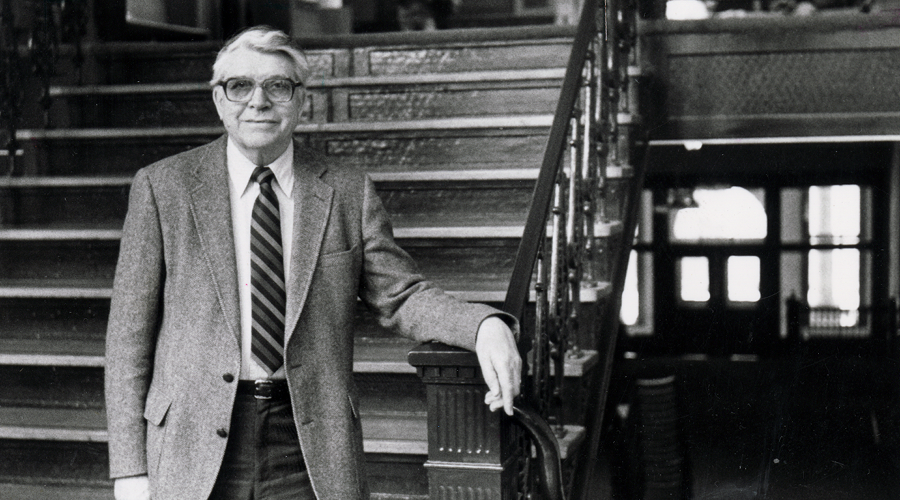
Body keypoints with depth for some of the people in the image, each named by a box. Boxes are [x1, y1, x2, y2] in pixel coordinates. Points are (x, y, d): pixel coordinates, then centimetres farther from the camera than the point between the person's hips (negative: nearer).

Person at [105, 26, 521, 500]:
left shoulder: (348, 192, 6)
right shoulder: (161, 187, 2)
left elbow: (401, 295, 6)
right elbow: (129, 331, 2)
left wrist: (485, 325, -16)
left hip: (311, 454, 1)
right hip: (196, 451, -1)